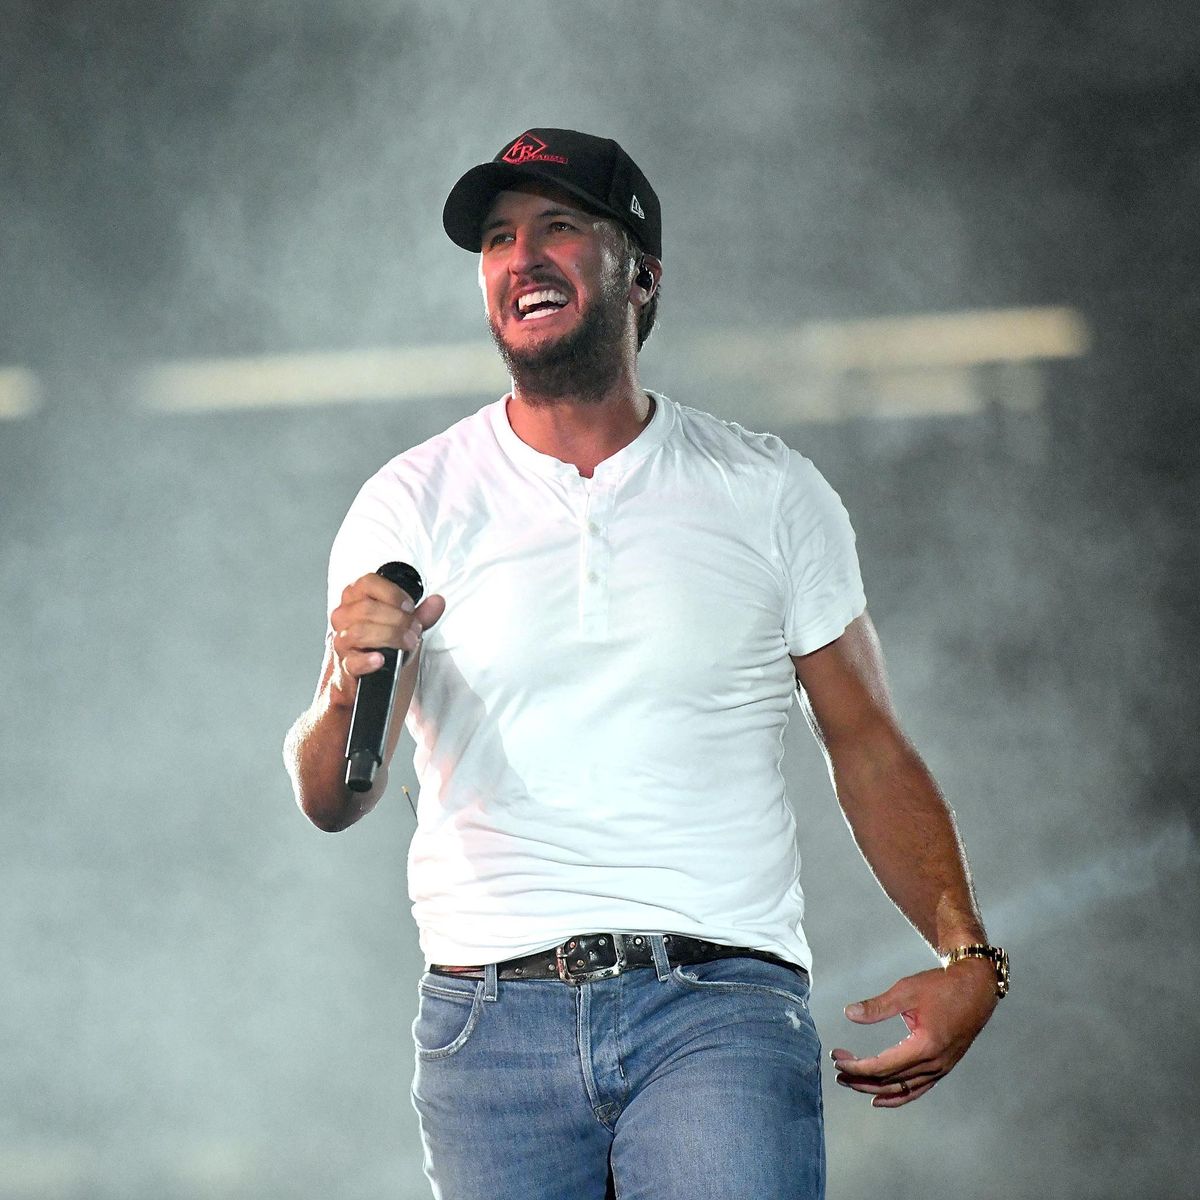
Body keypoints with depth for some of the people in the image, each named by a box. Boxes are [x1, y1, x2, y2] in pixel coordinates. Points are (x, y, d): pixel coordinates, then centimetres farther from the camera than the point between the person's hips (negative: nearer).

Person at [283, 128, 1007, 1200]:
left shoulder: (771, 495, 9)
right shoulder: (412, 505, 7)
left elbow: (869, 751, 11)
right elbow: (331, 800, 0)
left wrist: (968, 958, -3)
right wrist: (349, 691, -23)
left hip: (719, 1003, -1)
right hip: (492, 1019, 1)